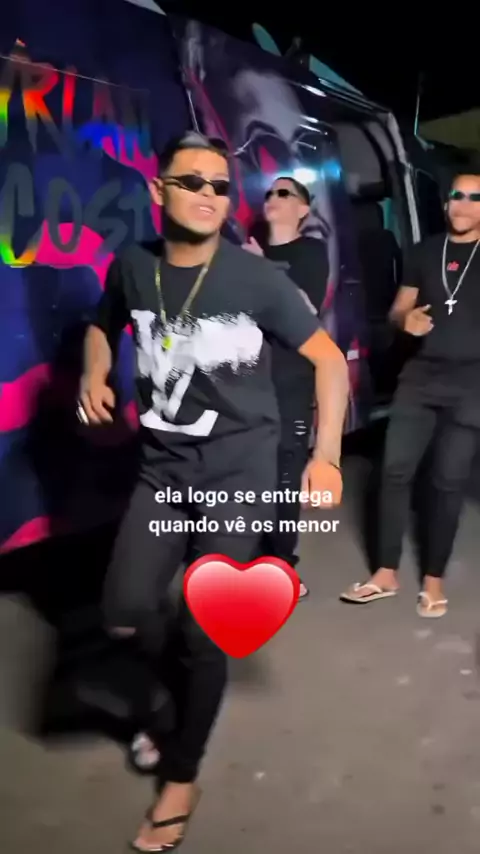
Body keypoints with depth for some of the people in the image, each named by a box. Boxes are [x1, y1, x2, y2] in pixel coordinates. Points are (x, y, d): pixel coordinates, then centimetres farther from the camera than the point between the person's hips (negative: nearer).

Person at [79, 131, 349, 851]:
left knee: (204, 631, 0)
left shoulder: (256, 278, -11)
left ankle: (182, 777, 25)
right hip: (163, 467, 3)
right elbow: (104, 325, 20)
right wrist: (94, 378, 0)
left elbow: (329, 358, -7)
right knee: (126, 614, -7)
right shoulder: (132, 267, -1)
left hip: (239, 470, -3)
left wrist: (327, 454, -16)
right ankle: (175, 691, 30)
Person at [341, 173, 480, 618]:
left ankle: (433, 578, 18)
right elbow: (398, 308, 14)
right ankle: (386, 573, 12)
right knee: (396, 470, -1)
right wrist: (405, 320, -9)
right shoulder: (425, 252, 11)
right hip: (420, 374, 3)